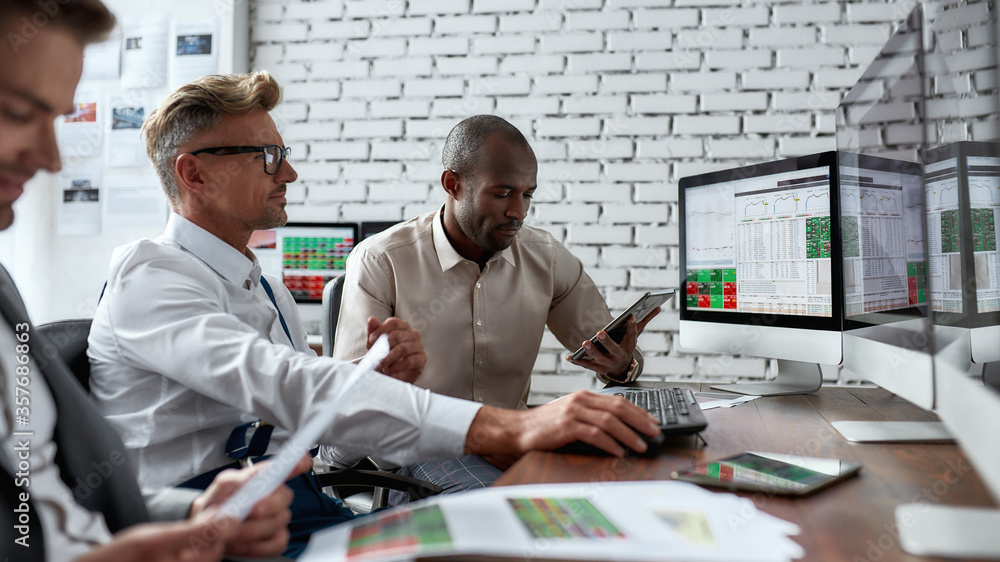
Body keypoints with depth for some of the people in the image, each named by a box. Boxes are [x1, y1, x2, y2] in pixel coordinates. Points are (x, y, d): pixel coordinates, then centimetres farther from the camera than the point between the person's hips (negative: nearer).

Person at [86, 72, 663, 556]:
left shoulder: (265, 286, 15)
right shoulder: (149, 276, -11)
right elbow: (282, 385, -28)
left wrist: (380, 379, -7)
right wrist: (510, 428, -37)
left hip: (303, 512, 7)